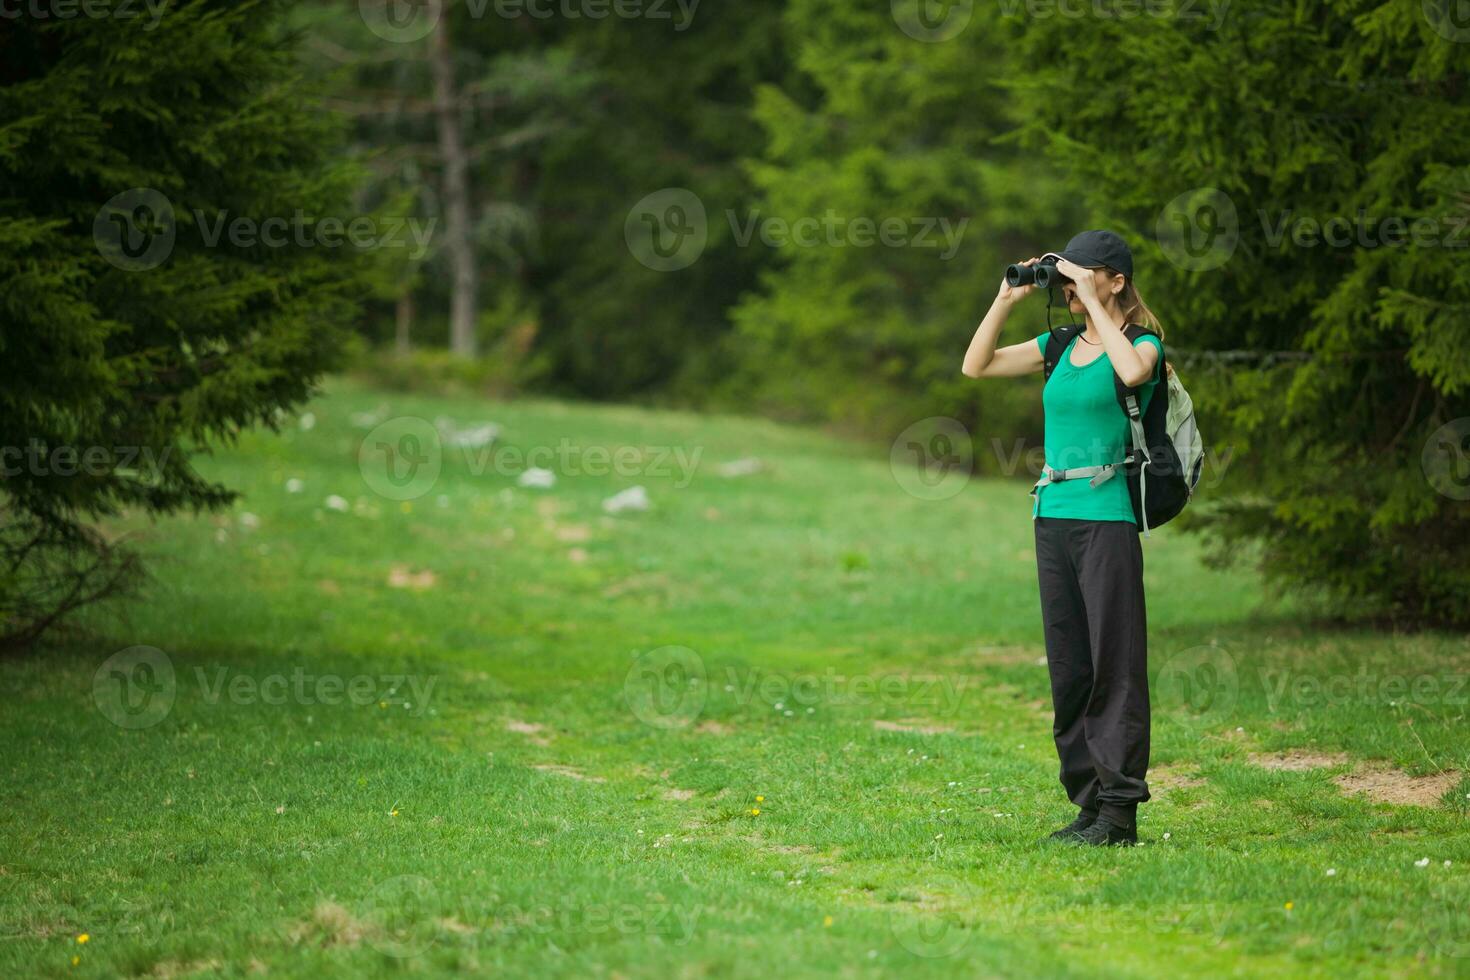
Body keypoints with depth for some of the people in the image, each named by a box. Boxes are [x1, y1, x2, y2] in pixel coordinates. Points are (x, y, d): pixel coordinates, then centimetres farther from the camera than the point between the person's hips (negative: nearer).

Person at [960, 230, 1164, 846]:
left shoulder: (1142, 342, -2)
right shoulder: (1061, 346, 15)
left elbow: (1132, 371, -26)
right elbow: (976, 365, 14)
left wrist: (1093, 305, -17)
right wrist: (1008, 299, 6)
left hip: (1107, 516, -7)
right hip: (1053, 515, 7)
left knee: (1114, 664, -7)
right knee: (1068, 670, 7)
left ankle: (1120, 809, -6)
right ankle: (1089, 801, 13)